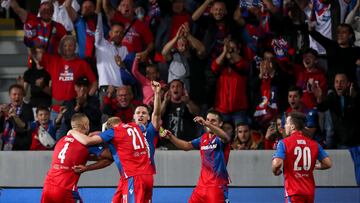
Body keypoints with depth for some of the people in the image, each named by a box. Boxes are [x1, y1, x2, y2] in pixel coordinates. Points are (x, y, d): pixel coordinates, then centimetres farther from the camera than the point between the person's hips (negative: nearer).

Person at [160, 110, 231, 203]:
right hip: (202, 184, 7)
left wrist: (206, 124, -44)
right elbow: (186, 145, 18)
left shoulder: (220, 138, -9)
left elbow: (226, 137, -32)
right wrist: (171, 137, 1)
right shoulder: (203, 138, 13)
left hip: (217, 185, -7)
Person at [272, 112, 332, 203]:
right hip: (309, 191, 5)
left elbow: (277, 163, -19)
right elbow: (328, 163, 4)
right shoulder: (314, 144, 7)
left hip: (294, 192, -5)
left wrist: (275, 171, 4)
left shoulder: (284, 143, -7)